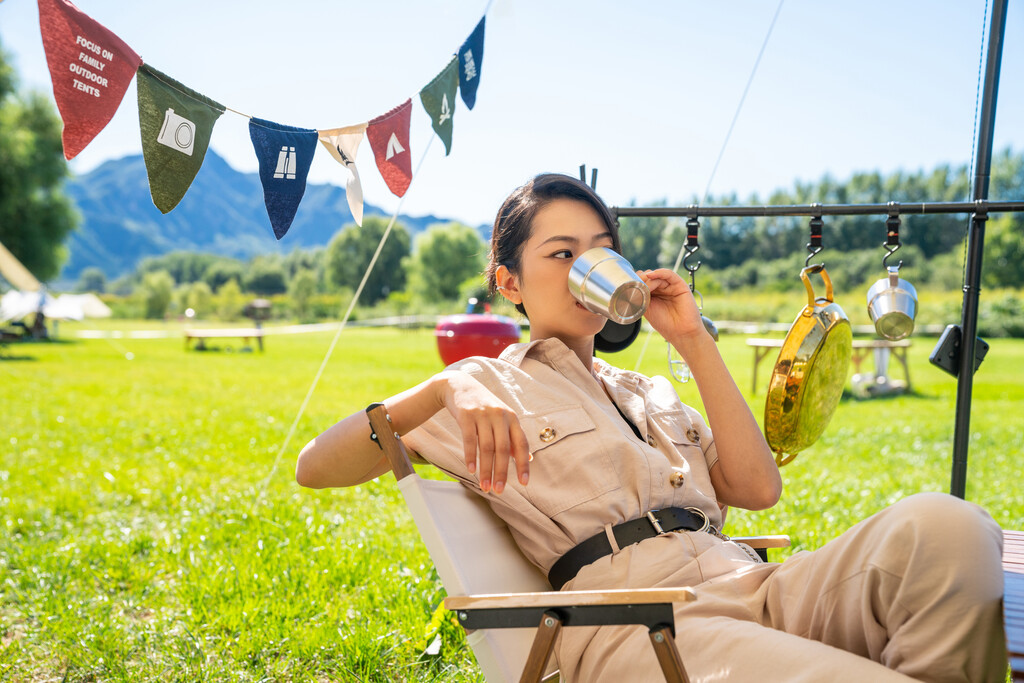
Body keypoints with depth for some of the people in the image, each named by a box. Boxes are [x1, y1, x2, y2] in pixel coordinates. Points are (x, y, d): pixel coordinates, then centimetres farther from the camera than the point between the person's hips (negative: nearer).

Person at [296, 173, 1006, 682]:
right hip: (632, 616, -6)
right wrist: (441, 392, -17)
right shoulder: (484, 388, 14)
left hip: (749, 584, 6)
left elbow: (758, 489, 16)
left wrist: (696, 342, 14)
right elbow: (314, 468, 2)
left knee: (944, 525, -23)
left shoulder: (649, 391, 30)